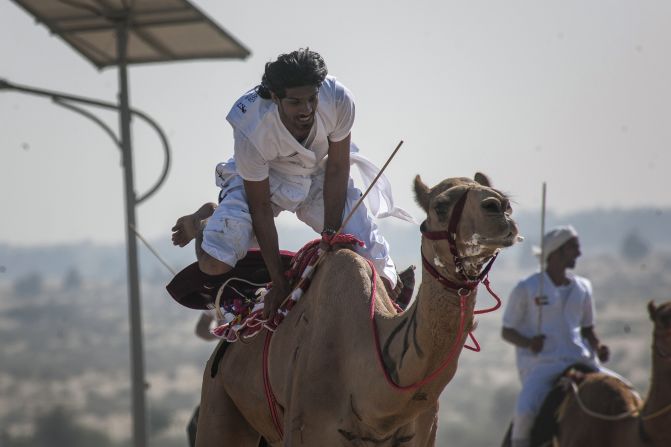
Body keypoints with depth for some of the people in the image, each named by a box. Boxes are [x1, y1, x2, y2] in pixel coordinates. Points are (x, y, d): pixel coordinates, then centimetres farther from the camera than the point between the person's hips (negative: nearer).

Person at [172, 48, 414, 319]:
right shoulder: (251, 131, -36)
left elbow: (337, 170, -16)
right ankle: (204, 220, 12)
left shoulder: (339, 101, -31)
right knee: (214, 263, -23)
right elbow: (260, 207, -24)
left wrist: (330, 235, -19)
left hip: (319, 173, 2)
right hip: (263, 179, -2)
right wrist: (279, 283, -22)